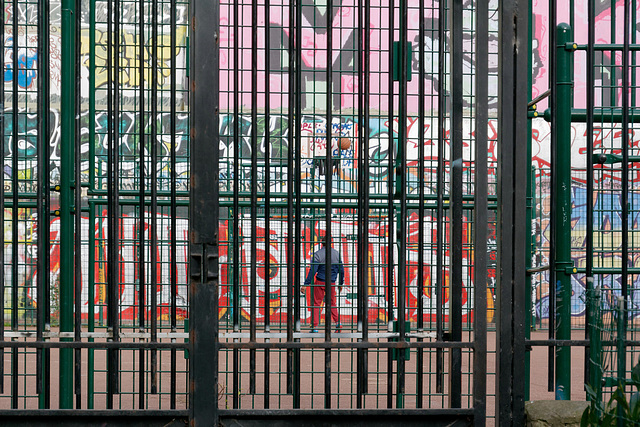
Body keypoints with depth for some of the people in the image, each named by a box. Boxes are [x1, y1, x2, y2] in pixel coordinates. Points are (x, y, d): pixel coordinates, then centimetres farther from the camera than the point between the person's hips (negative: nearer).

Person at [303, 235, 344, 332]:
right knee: (332, 303, 19)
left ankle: (314, 326, 0)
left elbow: (313, 270, -16)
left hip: (320, 282, -4)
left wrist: (306, 284, -14)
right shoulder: (337, 254, 3)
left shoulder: (317, 254, -11)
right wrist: (341, 283, 20)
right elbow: (341, 270, 9)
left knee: (316, 304, 3)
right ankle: (338, 323, 8)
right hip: (331, 283, 4)